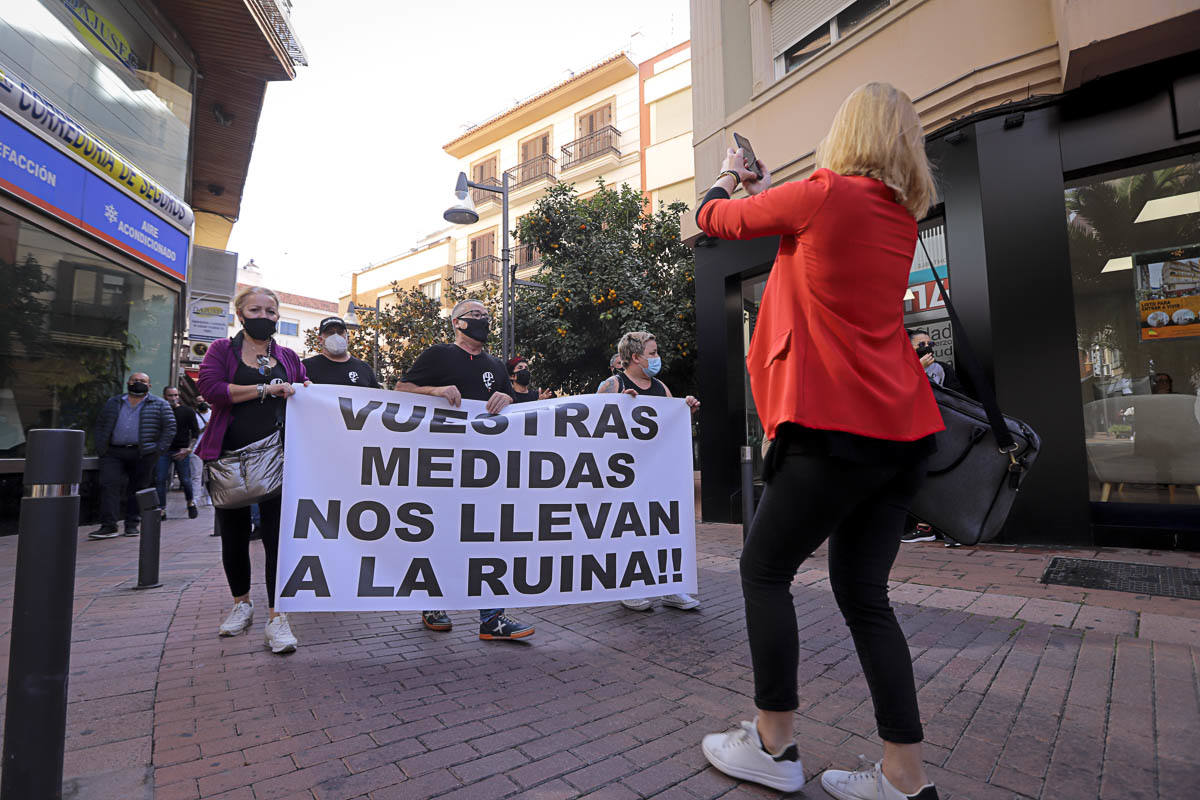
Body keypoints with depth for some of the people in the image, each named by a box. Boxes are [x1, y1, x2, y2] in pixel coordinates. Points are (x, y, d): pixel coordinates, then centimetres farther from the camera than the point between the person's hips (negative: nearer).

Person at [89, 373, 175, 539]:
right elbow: (99, 426, 19)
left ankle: (132, 524, 10)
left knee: (138, 488, 2)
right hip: (113, 453, 2)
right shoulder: (113, 403, 17)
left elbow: (169, 428, 4)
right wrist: (101, 448, 6)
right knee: (109, 485, -9)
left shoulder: (159, 405, 8)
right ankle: (108, 525, -8)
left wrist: (159, 449, -5)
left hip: (143, 455, -2)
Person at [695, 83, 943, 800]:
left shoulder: (822, 193, -6)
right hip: (903, 426, 8)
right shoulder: (901, 216, 16)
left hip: (837, 425, -8)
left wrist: (729, 176, 29)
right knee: (863, 592, 13)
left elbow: (713, 219, 7)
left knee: (764, 569, 7)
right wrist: (767, 187, 37)